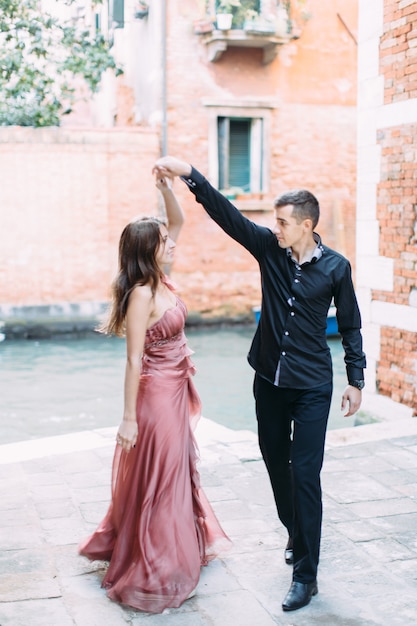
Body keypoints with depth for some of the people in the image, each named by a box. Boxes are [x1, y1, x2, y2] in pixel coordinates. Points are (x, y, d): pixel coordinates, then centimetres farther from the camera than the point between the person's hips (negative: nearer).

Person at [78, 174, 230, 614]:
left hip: (175, 391, 9)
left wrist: (166, 187, -6)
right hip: (156, 394, -9)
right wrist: (129, 418, -20)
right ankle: (152, 573, 14)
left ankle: (180, 547, 40)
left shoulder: (160, 279, 2)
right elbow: (134, 360, -21)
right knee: (157, 479, 1)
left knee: (175, 471, 21)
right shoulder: (142, 295, -21)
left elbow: (178, 222, 10)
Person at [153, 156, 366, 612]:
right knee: (275, 460, 17)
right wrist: (189, 175, -23)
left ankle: (306, 574, 2)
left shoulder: (335, 267, -7)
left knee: (305, 473, -6)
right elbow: (225, 213, -11)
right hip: (269, 379, 4)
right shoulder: (269, 248, -2)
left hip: (312, 386, -4)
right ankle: (295, 533, 41)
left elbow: (349, 325, 2)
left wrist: (356, 380, 1)